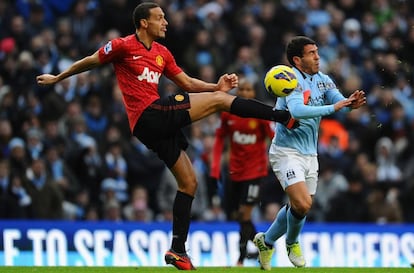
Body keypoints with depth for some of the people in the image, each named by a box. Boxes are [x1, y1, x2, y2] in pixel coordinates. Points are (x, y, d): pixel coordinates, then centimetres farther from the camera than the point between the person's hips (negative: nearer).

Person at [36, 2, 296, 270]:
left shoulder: (162, 53, 18)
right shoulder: (122, 46, -3)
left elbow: (187, 82, 18)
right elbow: (90, 62, 10)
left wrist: (216, 86, 2)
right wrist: (57, 78, 19)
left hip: (160, 122, 8)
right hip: (148, 115, -8)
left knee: (188, 182, 8)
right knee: (220, 100, -12)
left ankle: (178, 250, 11)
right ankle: (285, 115, -11)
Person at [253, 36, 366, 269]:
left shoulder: (322, 79, 5)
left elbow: (340, 101, -9)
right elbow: (297, 110, -35)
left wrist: (351, 103, -32)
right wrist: (332, 107, -39)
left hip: (310, 154, 8)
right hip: (287, 152, -8)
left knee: (299, 207, 14)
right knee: (303, 204, -19)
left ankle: (266, 241, 36)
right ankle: (292, 242, 11)